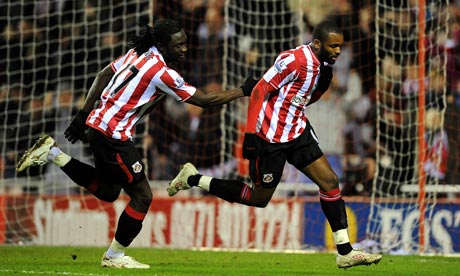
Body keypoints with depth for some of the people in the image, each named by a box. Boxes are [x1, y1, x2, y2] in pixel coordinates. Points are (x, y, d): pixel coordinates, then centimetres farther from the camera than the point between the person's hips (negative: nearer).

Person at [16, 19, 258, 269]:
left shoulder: (138, 54, 6)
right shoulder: (163, 73, -19)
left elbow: (103, 75, 11)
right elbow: (203, 100, -13)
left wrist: (84, 115, 15)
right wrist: (243, 91, -3)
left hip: (99, 124, 9)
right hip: (113, 136, -9)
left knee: (107, 191, 22)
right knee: (142, 195, -1)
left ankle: (52, 153, 17)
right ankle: (114, 257, 8)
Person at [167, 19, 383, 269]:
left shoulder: (323, 68, 5)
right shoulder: (295, 60, -21)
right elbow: (260, 91, -20)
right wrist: (251, 132, -20)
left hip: (298, 134, 8)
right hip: (270, 139, -8)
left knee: (330, 181, -3)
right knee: (259, 198, 4)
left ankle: (345, 252, 1)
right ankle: (192, 179, 19)